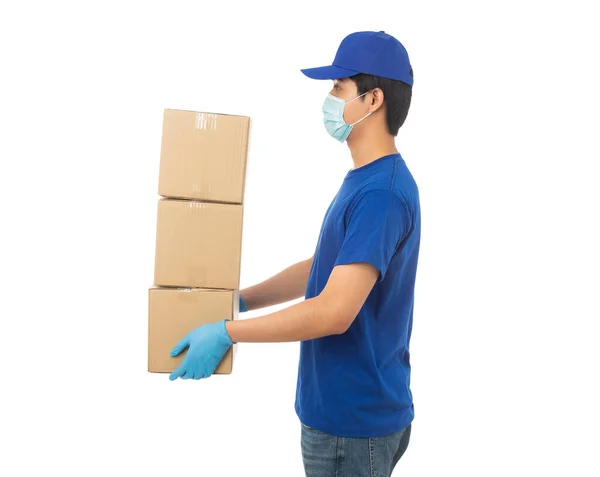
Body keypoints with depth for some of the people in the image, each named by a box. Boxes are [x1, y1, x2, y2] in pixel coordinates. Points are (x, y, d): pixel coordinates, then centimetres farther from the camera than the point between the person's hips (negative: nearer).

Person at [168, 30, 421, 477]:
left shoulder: (381, 192, -25)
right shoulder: (365, 180, 8)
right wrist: (239, 300, 9)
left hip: (354, 423, -9)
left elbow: (334, 312, -30)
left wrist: (226, 332, -22)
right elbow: (323, 268, 15)